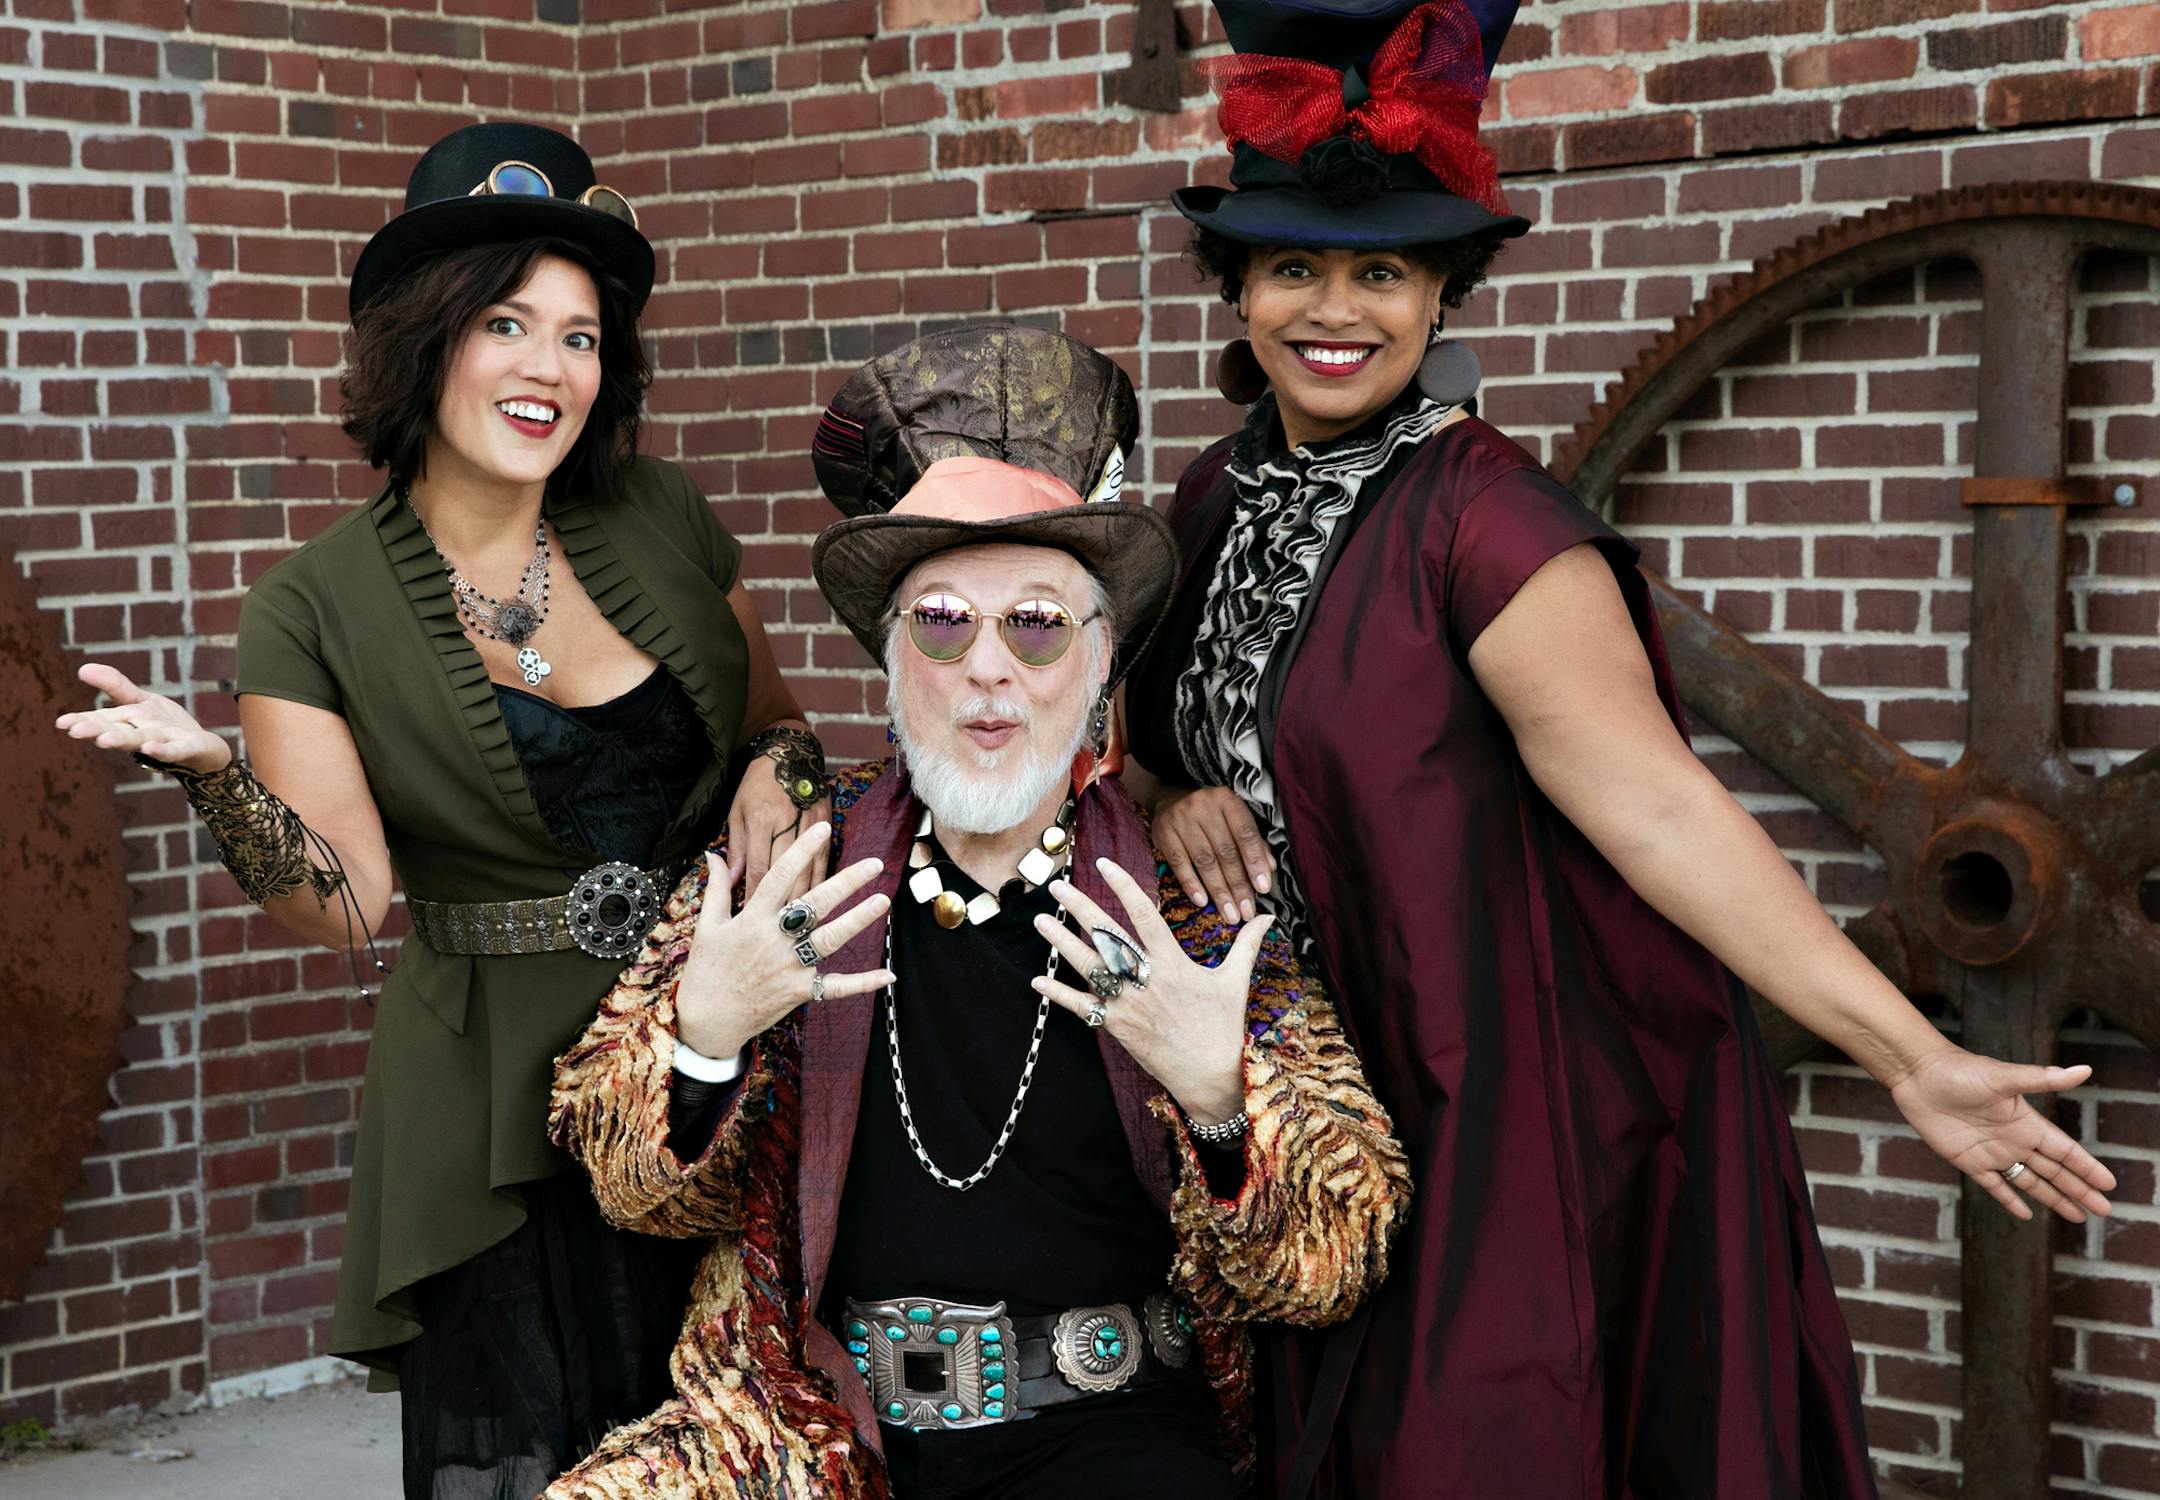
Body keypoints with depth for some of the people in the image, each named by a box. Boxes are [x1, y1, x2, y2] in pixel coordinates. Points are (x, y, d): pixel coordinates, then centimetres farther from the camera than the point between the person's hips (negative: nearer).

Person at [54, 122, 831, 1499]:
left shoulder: (663, 520, 2)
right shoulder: (313, 612, -4)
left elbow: (774, 718, 17)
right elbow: (348, 909, -11)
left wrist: (779, 772, -6)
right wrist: (210, 771, -27)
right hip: (501, 1100, -2)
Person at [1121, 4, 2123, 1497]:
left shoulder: (1485, 519, -18)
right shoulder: (1220, 496, 4)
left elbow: (1656, 800, -25)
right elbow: (1168, 729, 15)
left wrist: (1911, 1057, -33)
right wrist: (1174, 801, -9)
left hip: (1519, 1118, -6)